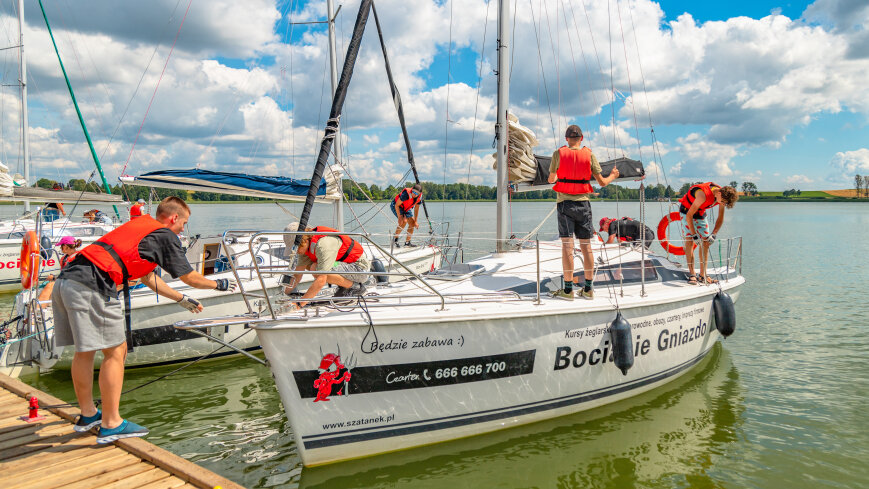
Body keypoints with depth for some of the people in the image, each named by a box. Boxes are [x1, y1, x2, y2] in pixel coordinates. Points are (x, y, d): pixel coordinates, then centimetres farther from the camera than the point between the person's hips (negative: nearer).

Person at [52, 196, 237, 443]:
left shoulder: (139, 226, 28)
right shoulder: (165, 236, 3)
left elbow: (148, 277, 36)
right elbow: (189, 277, 11)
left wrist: (182, 299, 43)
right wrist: (218, 284, 29)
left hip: (65, 280, 9)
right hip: (92, 286, -9)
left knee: (84, 351, 19)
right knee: (114, 351, 0)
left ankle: (88, 415, 32)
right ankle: (111, 425, 7)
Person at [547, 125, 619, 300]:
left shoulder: (558, 154, 0)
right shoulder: (589, 155, 3)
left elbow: (551, 179, 11)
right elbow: (602, 182, 4)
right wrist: (612, 176, 27)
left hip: (565, 203, -2)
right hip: (583, 203, 2)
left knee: (567, 245, -3)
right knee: (586, 246, 7)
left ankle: (568, 289, -5)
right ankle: (588, 289, 12)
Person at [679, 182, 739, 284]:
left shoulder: (722, 196, -16)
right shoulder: (704, 195, -37)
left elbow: (720, 218, -4)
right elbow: (689, 215, -32)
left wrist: (713, 234, -15)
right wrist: (694, 235, -30)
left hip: (700, 213, 7)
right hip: (687, 211, -7)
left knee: (706, 242, -1)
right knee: (689, 240, -17)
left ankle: (702, 275, 1)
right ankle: (691, 274, -16)